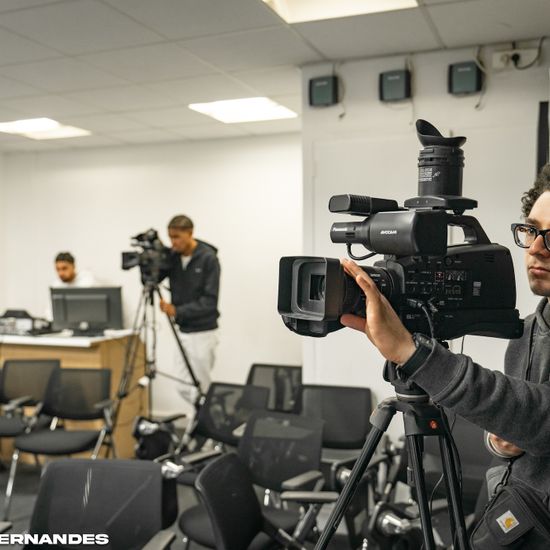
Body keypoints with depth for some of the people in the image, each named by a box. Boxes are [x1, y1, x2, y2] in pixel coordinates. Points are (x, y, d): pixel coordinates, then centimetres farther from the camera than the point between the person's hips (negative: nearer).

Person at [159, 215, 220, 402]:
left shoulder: (208, 258, -14)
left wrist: (177, 311, -23)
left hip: (202, 333, -6)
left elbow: (210, 301, -18)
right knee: (185, 388, 10)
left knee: (200, 388, 0)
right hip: (182, 331, 6)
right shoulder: (172, 256, 3)